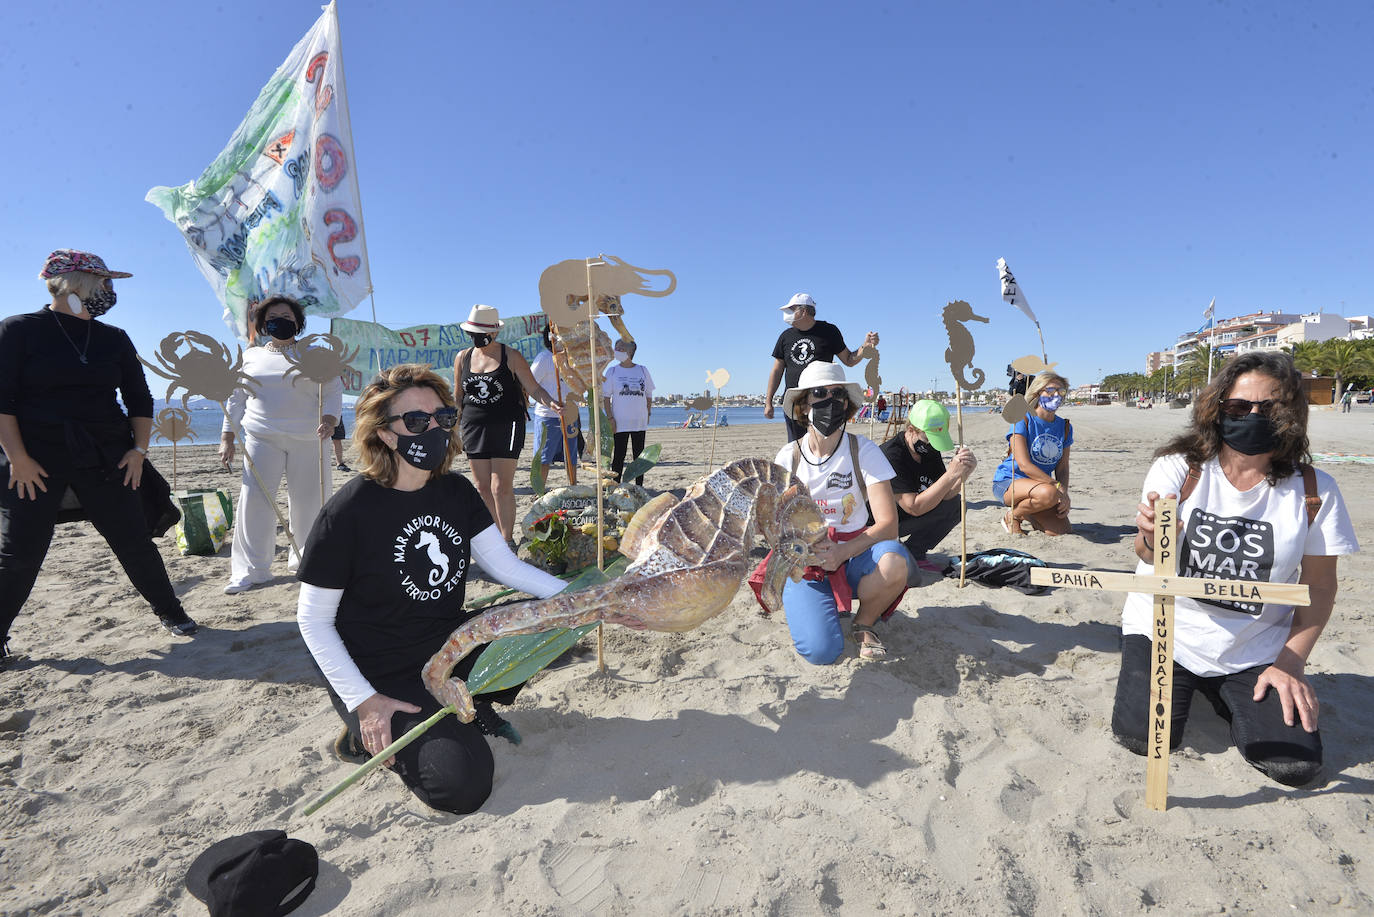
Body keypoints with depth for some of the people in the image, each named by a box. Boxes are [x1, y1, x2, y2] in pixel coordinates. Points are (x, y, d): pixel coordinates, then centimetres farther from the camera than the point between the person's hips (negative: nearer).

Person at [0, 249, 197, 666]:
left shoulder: (113, 338, 9)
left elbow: (139, 398, 12)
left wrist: (139, 448, 3)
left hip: (105, 457, 3)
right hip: (35, 459, -2)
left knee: (133, 541, 3)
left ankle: (170, 612, 15)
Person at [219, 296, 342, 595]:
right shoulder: (251, 356, 14)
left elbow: (334, 391, 1)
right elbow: (236, 398, 17)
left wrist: (329, 419, -18)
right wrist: (227, 437, 11)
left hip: (307, 440, -1)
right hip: (262, 439, 1)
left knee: (309, 502, 2)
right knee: (254, 501, -6)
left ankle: (304, 560, 21)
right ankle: (250, 570, 4)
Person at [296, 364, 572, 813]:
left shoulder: (456, 491, -1)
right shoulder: (349, 512, -19)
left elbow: (505, 565, -5)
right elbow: (313, 619, -11)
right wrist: (364, 701, -17)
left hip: (449, 642, 6)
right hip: (381, 676, -6)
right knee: (462, 783, -19)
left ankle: (469, 705, 9)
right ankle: (367, 733, 8)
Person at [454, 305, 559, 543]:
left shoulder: (511, 357, -1)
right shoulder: (462, 358, 11)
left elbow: (534, 389, -2)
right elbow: (458, 397, 18)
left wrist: (551, 403, -21)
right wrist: (454, 428, 16)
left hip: (506, 426, -4)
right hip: (474, 426, 4)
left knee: (501, 487, -9)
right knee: (483, 487, 5)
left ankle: (507, 540, 1)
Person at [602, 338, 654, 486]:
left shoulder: (642, 370, 6)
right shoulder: (612, 371, 0)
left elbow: (649, 395, 13)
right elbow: (606, 397, -1)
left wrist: (648, 413, 8)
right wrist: (610, 418, -8)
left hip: (640, 421, 2)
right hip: (620, 422, -2)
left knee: (639, 455, 9)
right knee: (619, 456, -1)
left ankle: (639, 487, 17)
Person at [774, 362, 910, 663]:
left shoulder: (863, 451, -5)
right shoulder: (789, 457, -1)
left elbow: (888, 524, -14)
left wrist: (841, 553, -28)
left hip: (853, 554, 1)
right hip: (803, 560, 0)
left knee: (894, 562, -35)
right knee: (821, 650, -23)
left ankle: (864, 623, -2)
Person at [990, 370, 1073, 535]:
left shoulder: (1065, 427, 7)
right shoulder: (1023, 420, -13)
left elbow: (1062, 468, 7)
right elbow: (1024, 465, -20)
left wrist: (1065, 494, -11)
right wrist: (1058, 486, -21)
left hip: (1040, 484, 6)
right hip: (1007, 482, -6)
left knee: (1061, 529, -13)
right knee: (1048, 493, -36)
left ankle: (1026, 513, 16)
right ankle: (1012, 516, -7)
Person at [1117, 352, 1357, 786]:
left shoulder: (1314, 490, -3)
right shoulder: (1178, 467, -9)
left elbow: (1320, 587, 3)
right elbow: (1147, 556, -19)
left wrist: (1290, 662, -5)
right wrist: (1153, 541, -43)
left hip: (1257, 649, 2)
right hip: (1167, 632, -1)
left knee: (1295, 764, -10)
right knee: (1141, 736, -12)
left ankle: (1224, 695, 21)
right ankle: (1183, 686, 21)